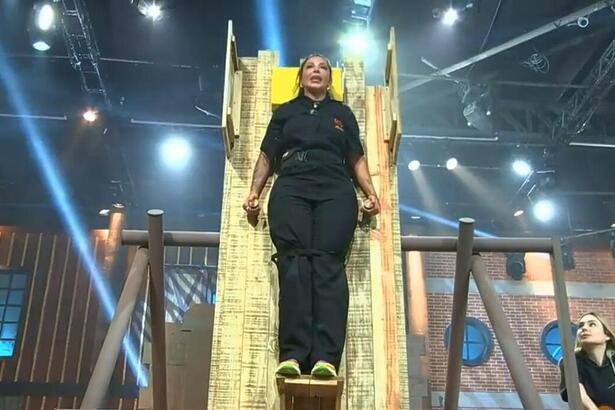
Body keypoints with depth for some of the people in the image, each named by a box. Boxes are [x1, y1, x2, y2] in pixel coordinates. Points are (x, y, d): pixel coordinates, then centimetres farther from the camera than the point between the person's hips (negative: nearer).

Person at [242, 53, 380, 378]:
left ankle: (326, 358, -29)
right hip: (291, 190, 0)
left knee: (328, 264, -19)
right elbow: (267, 156, 21)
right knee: (294, 264, -19)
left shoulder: (343, 113, 28)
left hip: (335, 192, 0)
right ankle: (292, 355, -27)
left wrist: (370, 193, 6)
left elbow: (357, 159, 21)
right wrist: (254, 192, 6)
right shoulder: (285, 112, 27)